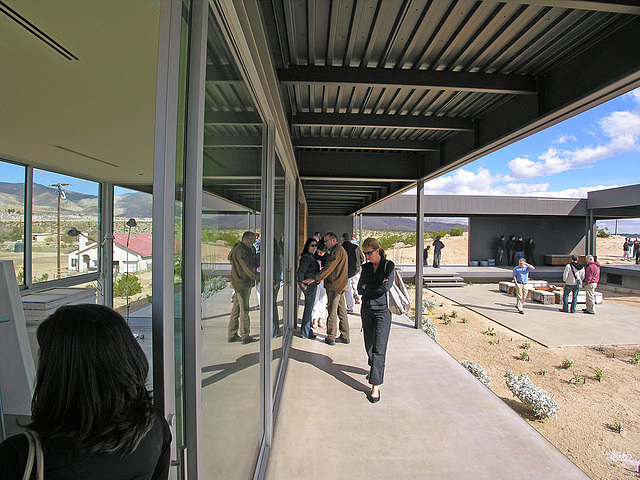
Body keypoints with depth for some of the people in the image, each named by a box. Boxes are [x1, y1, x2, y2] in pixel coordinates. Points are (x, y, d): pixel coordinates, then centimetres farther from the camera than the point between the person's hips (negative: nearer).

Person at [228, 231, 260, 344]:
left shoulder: (245, 249, 18)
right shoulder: (240, 249, -15)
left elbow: (251, 264, 19)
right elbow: (247, 267, -21)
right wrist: (259, 278, -22)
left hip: (241, 284, 10)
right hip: (242, 284, -10)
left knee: (236, 309, 13)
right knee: (244, 310, -2)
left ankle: (232, 335, 22)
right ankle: (245, 337, 8)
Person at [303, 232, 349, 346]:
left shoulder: (337, 251, -14)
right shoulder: (340, 250, 19)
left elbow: (328, 268, -20)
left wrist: (315, 279, -19)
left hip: (334, 286, -10)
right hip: (341, 285, 10)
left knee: (332, 312, -2)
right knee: (342, 311, 13)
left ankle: (331, 338, 7)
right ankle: (345, 336, 20)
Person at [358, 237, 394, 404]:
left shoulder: (388, 265, -5)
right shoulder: (366, 267, 10)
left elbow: (386, 287, -18)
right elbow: (360, 289, 3)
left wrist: (368, 287, -7)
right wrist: (377, 286, -10)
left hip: (382, 310, -5)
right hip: (367, 309, 5)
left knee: (379, 349, -6)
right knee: (369, 345, 14)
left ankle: (376, 386, 0)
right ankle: (375, 369, 40)